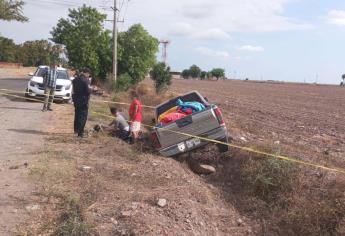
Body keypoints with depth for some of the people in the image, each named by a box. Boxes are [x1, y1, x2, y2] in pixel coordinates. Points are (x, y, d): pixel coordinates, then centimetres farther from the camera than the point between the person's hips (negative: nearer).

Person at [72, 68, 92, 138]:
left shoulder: (75, 79, 6)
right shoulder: (85, 80, -19)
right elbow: (88, 91, -22)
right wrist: (90, 90, -1)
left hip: (76, 99, 8)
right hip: (83, 100, -8)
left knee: (77, 115, 22)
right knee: (83, 116, 0)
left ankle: (76, 129, 36)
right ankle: (80, 133, 0)